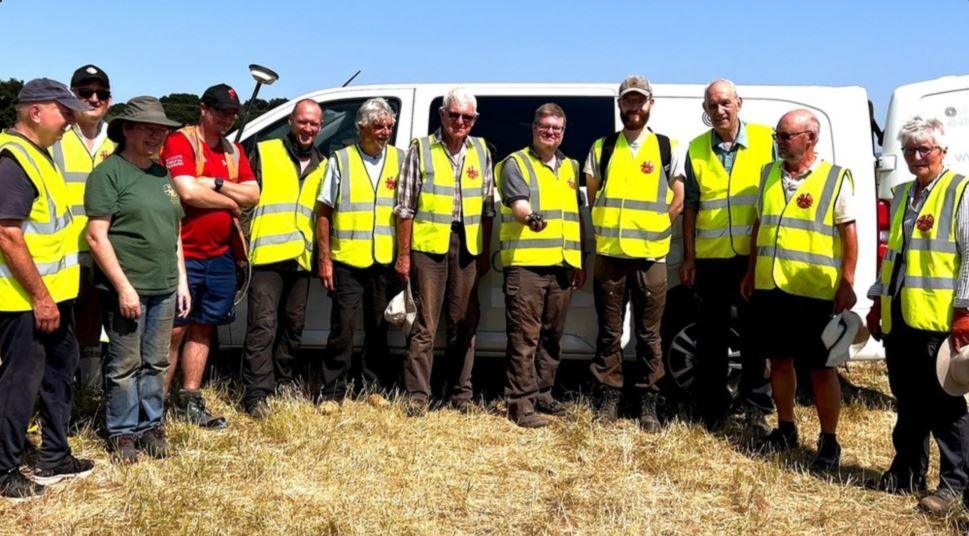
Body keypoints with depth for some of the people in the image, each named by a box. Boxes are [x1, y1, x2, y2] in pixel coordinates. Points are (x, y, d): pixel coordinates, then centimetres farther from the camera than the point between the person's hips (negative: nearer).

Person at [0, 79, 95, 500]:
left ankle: (54, 458, 30)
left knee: (59, 369, 17)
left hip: (52, 291, 10)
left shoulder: (37, 153, 14)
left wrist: (51, 292, 19)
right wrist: (39, 297, -21)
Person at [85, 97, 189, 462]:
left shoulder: (163, 175, 16)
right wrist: (123, 286, -15)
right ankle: (122, 432, 16)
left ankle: (152, 425, 25)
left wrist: (182, 280, 16)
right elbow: (96, 236, -12)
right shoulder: (109, 173, -6)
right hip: (127, 288, -6)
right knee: (125, 365, 3)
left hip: (165, 288, 7)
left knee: (156, 363, 13)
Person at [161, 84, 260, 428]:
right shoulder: (180, 141, -7)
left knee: (203, 327, 12)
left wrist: (216, 184, -12)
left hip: (221, 255, 7)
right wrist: (231, 202, -6)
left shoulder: (234, 151, 15)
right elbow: (188, 192, -20)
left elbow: (253, 194, 4)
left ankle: (190, 400, 22)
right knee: (174, 329, -3)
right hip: (183, 254, -7)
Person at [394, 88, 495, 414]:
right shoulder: (420, 150, 1)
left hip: (467, 246, 4)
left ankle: (461, 394, 18)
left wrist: (485, 253, 9)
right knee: (425, 324, -3)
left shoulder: (481, 152, 12)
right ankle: (417, 396, 4)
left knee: (465, 323, 8)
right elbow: (405, 207, -1)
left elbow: (487, 207, 14)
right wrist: (403, 255, -5)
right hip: (428, 245, -3)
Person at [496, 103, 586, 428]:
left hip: (563, 266, 6)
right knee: (524, 337, -7)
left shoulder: (570, 167, 21)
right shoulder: (516, 163, 3)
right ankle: (520, 402, -2)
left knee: (552, 335, 12)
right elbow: (516, 201, -15)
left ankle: (542, 394, 23)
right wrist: (531, 216, -38)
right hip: (526, 264, -6)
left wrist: (579, 262, 20)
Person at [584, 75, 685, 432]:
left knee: (649, 335, 4)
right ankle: (608, 398, 15)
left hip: (651, 256, -1)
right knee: (609, 331, 6)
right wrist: (605, 231, 4)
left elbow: (677, 202, 7)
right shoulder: (602, 148, 10)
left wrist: (652, 230, 0)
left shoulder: (667, 148, 7)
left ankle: (648, 403, 13)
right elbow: (592, 197, 13)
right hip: (609, 254, 1)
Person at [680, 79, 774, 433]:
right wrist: (688, 257, 4)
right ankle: (712, 410, 22)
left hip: (755, 257, -1)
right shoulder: (697, 149, 5)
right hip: (711, 258, 2)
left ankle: (756, 408, 19)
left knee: (755, 334, 6)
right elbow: (690, 207, 8)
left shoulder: (766, 140, 0)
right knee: (712, 336, 9)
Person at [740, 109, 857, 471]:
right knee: (779, 360, 14)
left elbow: (848, 234, -6)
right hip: (769, 288, 5)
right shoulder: (769, 174, 10)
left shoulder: (836, 178, -5)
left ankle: (829, 442, 16)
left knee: (820, 369, 3)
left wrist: (847, 284, -11)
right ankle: (786, 429, 30)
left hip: (814, 292, -5)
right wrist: (751, 273, 16)